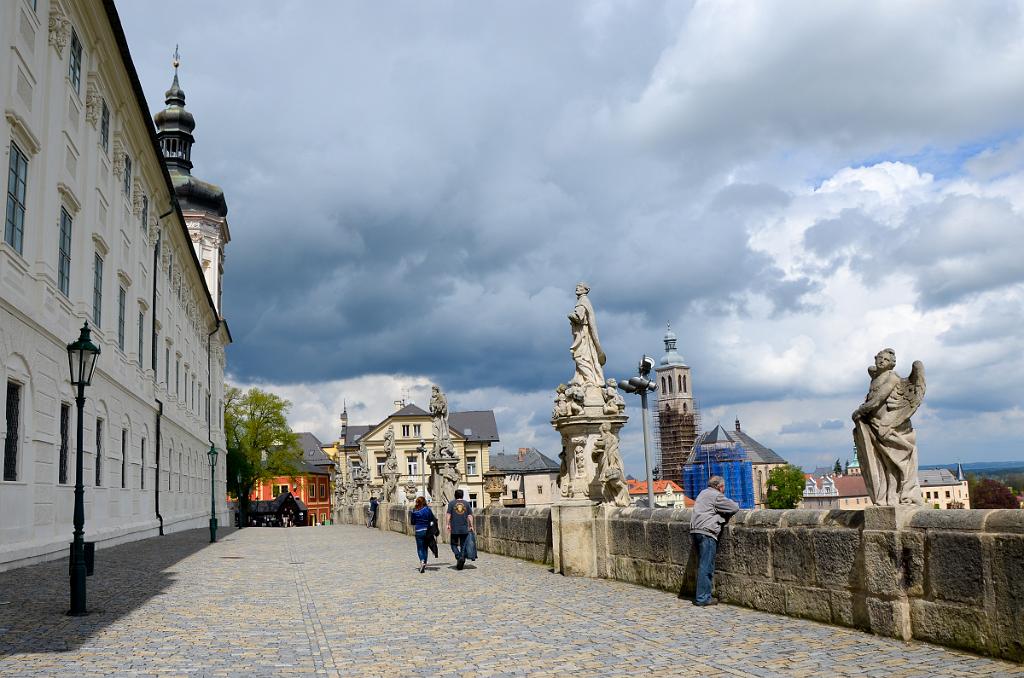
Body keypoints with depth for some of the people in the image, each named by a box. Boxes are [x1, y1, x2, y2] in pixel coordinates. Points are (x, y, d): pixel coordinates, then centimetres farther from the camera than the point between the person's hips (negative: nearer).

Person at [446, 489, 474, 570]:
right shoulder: (467, 503, 6)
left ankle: (459, 557, -16)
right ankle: (461, 563, 2)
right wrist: (471, 526, 5)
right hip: (464, 529, 2)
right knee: (463, 545, 10)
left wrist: (448, 524, -2)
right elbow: (470, 516, 2)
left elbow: (448, 515, -5)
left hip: (454, 529, -2)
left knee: (454, 545, 10)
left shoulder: (451, 503, 1)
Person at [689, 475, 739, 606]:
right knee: (706, 567, -7)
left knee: (703, 565, 14)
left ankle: (703, 595, 17)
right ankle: (702, 598, -7)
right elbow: (734, 507, -4)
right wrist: (735, 504, 18)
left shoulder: (703, 493, 22)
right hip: (706, 532, -9)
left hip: (695, 531, 9)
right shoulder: (716, 496, -6)